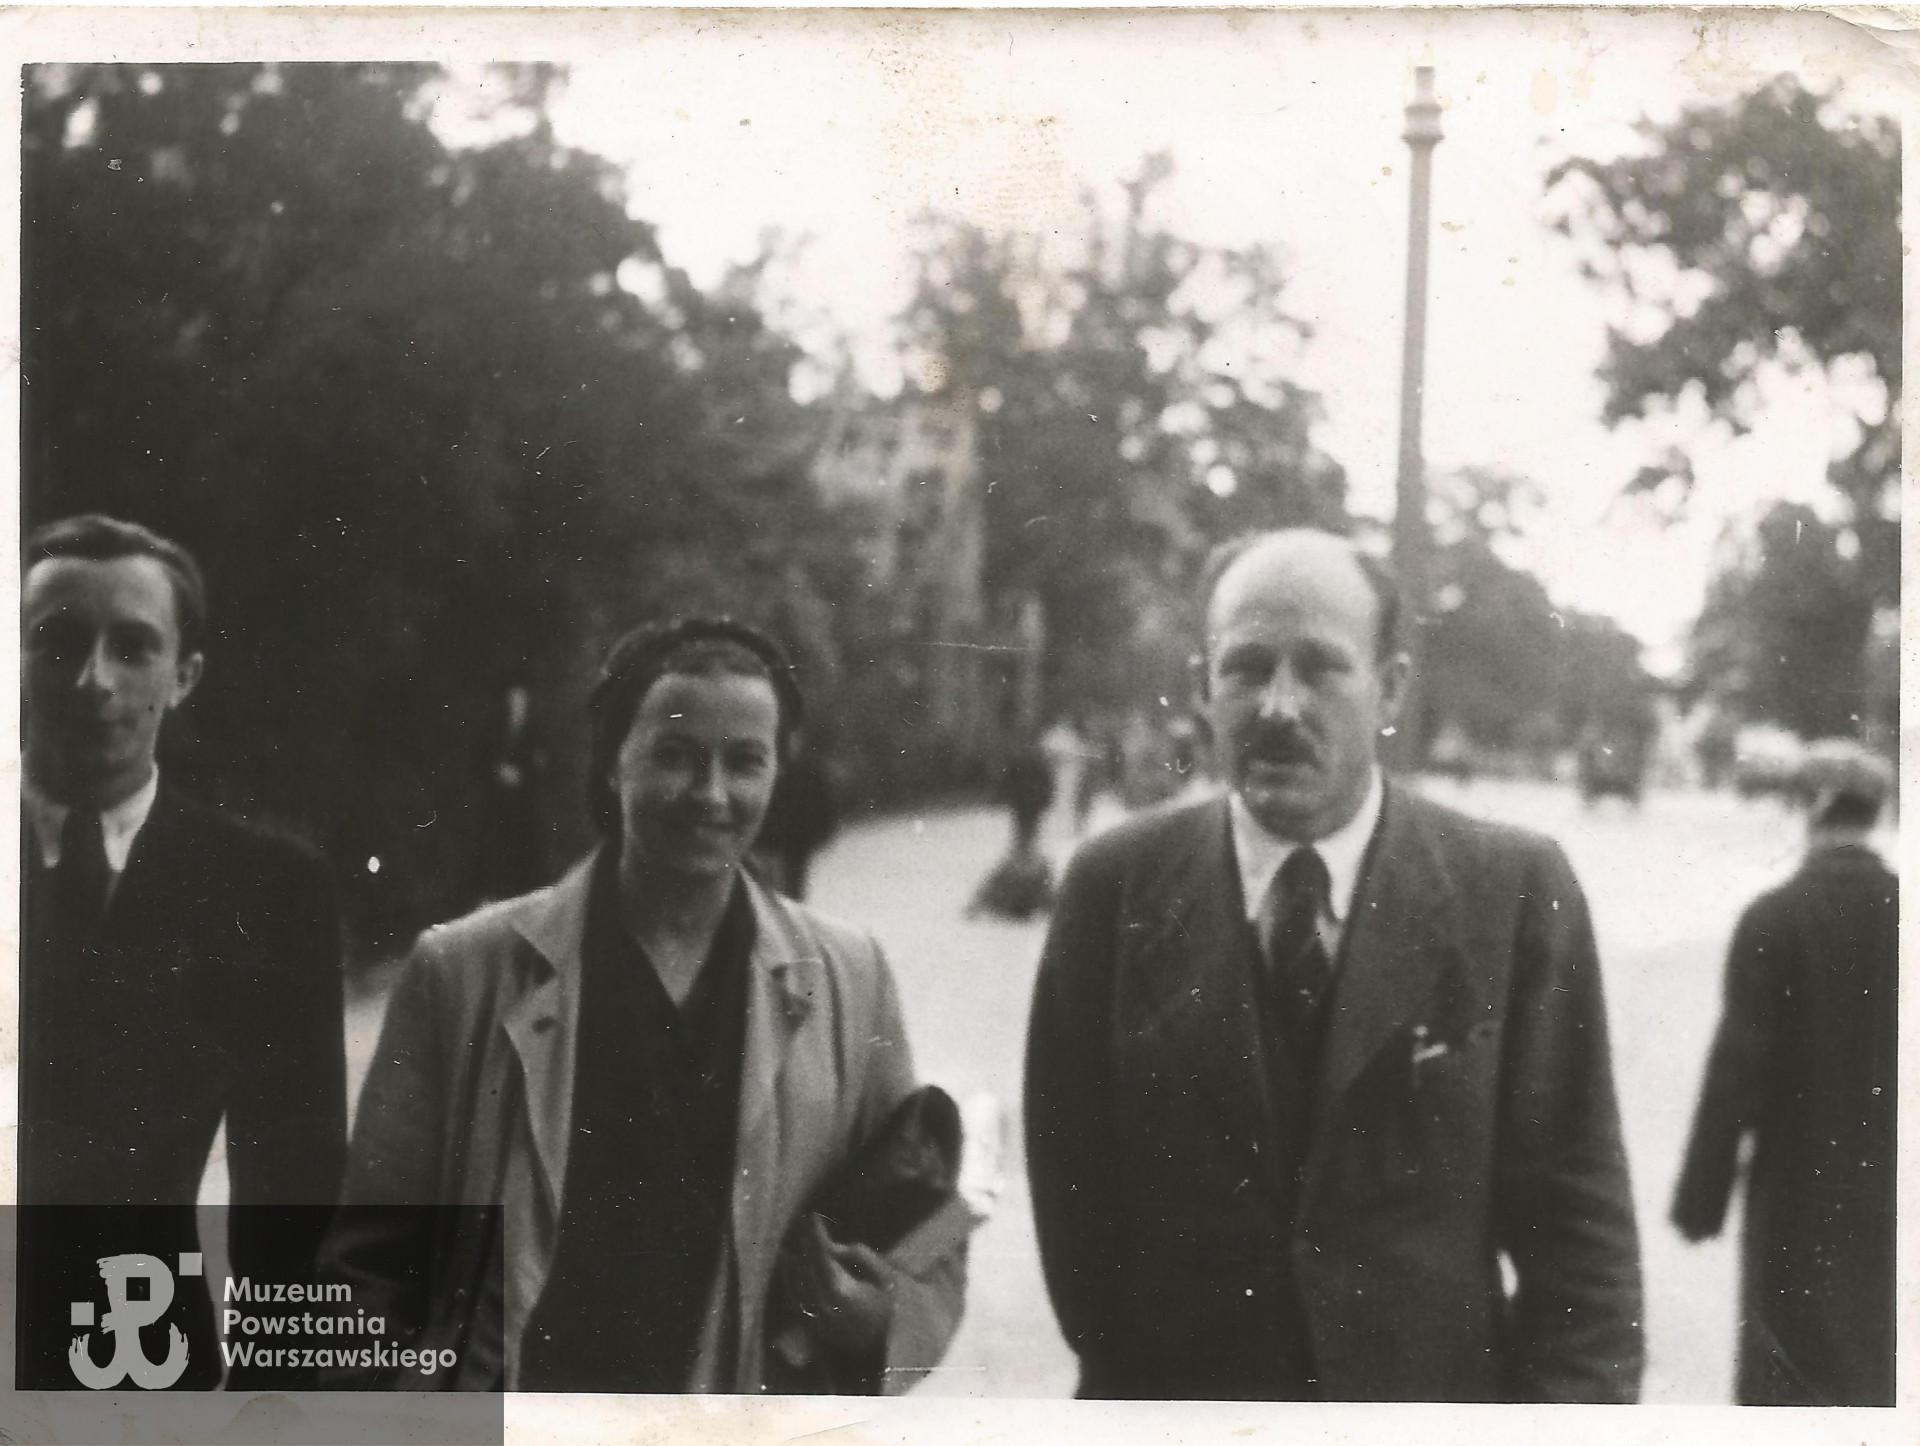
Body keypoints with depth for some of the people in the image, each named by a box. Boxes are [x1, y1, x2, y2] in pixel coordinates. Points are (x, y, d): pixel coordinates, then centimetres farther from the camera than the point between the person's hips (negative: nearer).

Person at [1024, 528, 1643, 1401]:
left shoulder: (1514, 892, -6)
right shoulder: (1117, 887, -3)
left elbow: (1576, 1214, -5)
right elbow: (1071, 1179, 2)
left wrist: (1573, 1411, -11)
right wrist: (1144, 1372, 1)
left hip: (1433, 1395, 0)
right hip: (1169, 1393, 1)